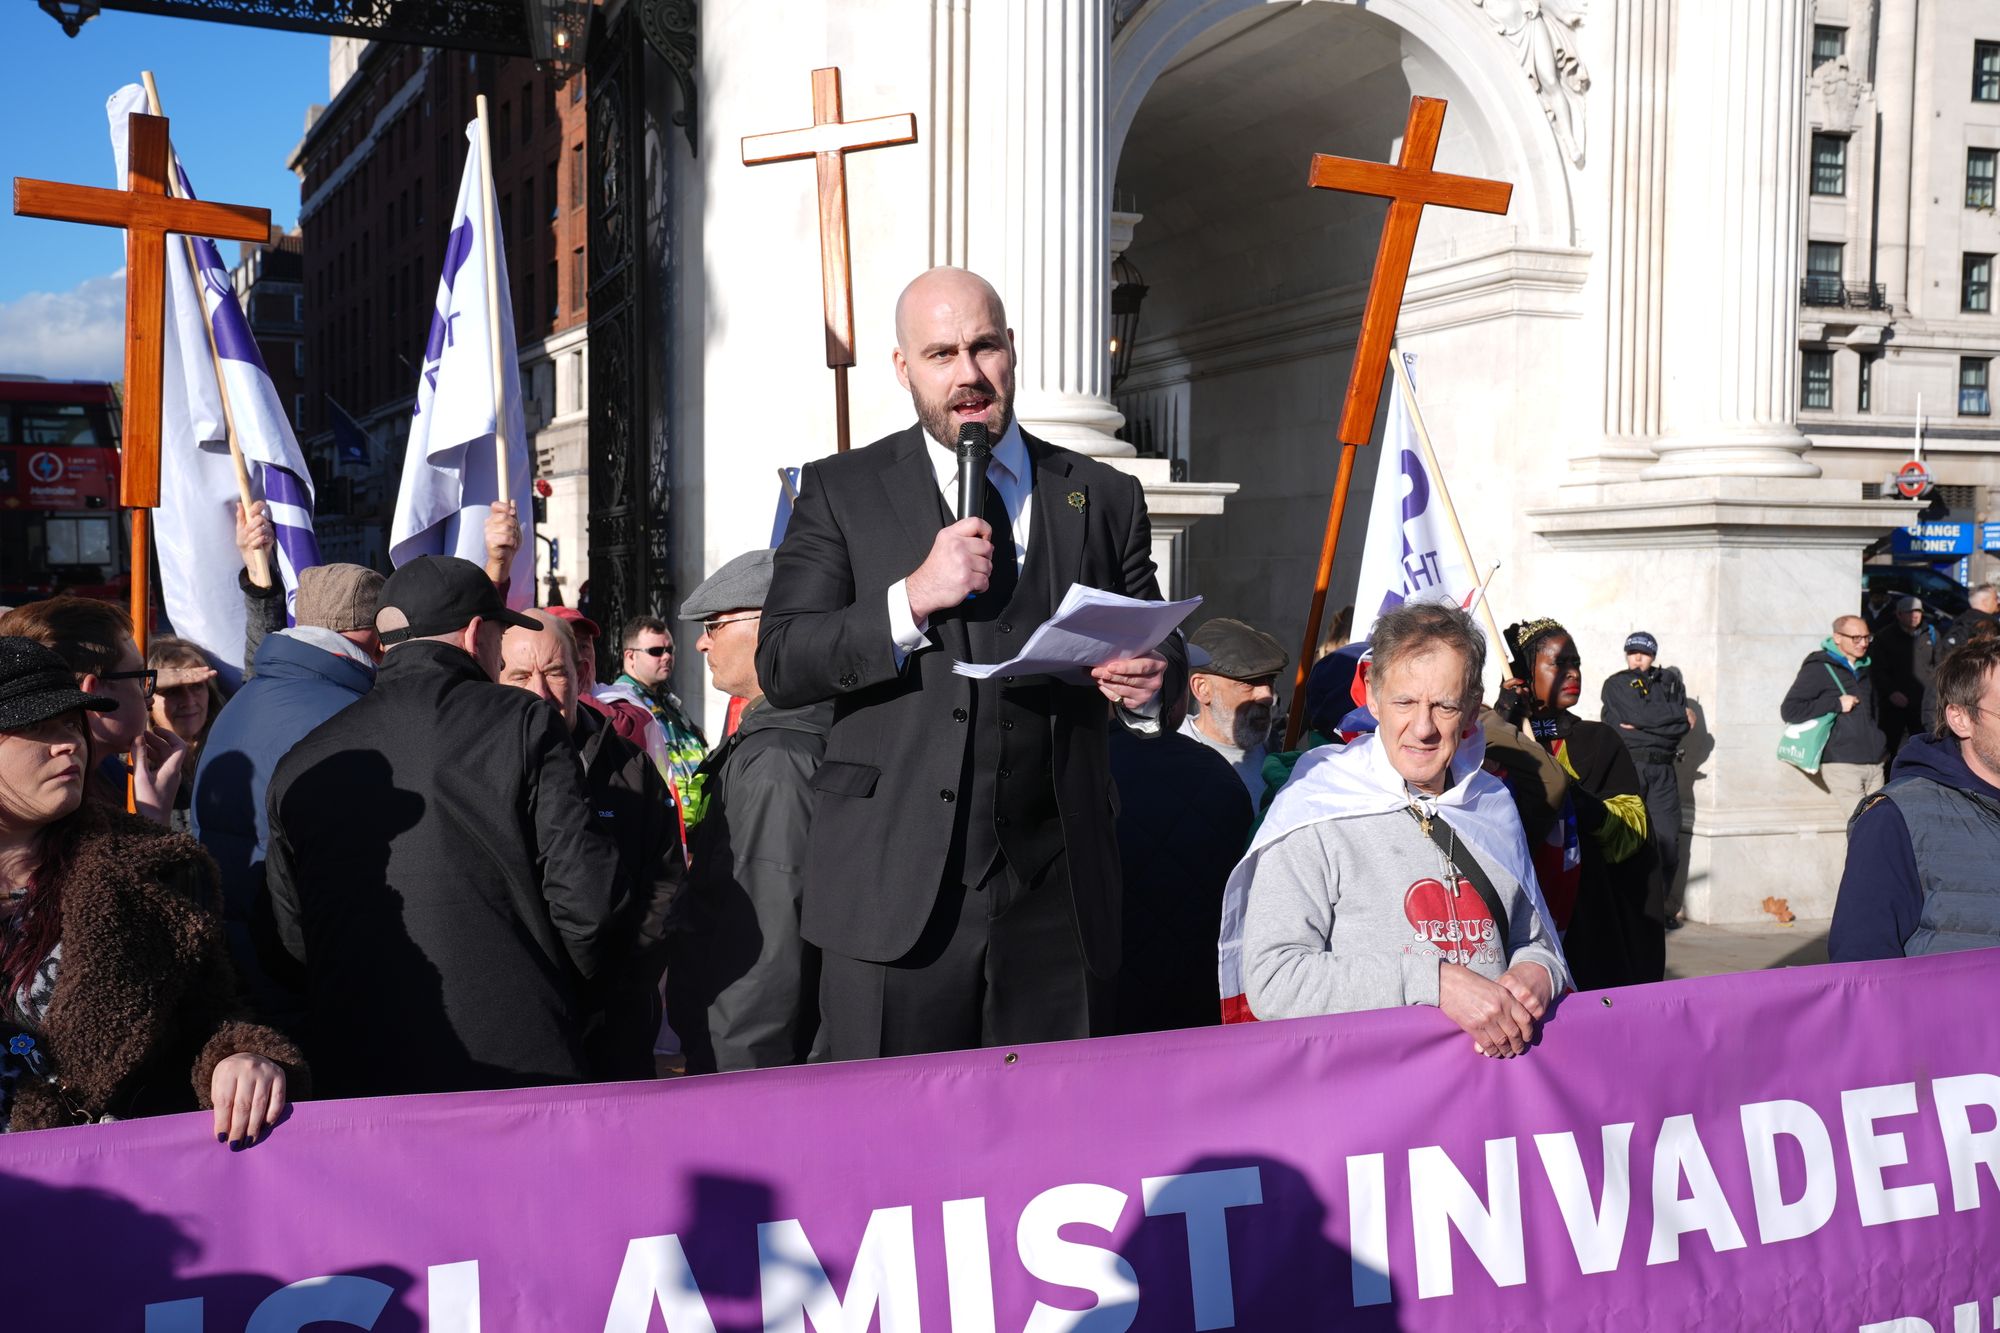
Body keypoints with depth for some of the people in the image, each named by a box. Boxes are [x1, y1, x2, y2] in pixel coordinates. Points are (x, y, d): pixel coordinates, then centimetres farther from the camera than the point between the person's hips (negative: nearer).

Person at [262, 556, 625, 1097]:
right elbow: (584, 894, -9)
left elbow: (284, 952, 8)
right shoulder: (523, 724, -4)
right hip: (522, 1072, -4)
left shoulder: (300, 765, 8)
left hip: (358, 1079, 4)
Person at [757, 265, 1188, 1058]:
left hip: (1058, 896, 2)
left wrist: (1150, 682, -8)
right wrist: (913, 598, -15)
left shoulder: (1103, 496, 12)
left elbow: (1162, 652, 16)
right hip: (895, 897, -2)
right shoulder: (841, 491, 6)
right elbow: (781, 668, -2)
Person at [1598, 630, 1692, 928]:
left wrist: (1640, 725, -7)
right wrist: (1680, 714, 0)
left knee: (1667, 839, -1)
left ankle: (1660, 908, 9)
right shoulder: (1615, 684, 7)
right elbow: (1640, 713, -10)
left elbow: (1684, 727, 3)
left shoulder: (1670, 682, 16)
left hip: (1662, 769, 3)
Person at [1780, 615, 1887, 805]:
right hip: (1841, 765, -7)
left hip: (1875, 763, 7)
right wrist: (1836, 704, -16)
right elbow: (1789, 710, -13)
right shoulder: (1819, 668, -4)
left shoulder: (1864, 668, 18)